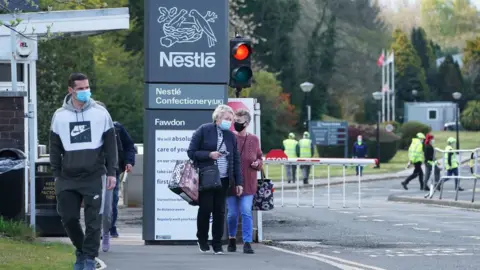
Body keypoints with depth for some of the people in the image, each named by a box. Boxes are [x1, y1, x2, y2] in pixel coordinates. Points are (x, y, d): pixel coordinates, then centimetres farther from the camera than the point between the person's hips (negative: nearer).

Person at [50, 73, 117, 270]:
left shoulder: (100, 113, 3)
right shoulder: (60, 116, 6)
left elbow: (110, 144, 5)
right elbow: (55, 148, 12)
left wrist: (111, 172, 0)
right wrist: (56, 174, 7)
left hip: (94, 176, -2)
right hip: (68, 178, 2)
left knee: (93, 220, -4)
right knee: (68, 217, 0)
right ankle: (81, 251, 21)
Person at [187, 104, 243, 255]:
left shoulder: (231, 136, 11)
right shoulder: (203, 131, -1)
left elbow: (236, 161, 12)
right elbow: (191, 152, -2)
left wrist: (238, 182, 6)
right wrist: (209, 154, -15)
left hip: (223, 180, 3)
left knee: (219, 211, 2)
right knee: (205, 209, -2)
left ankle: (217, 244, 9)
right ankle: (202, 239, 18)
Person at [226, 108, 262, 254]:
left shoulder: (254, 139, 5)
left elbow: (260, 159, 15)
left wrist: (258, 163, -7)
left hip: (248, 183, 0)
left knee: (246, 212, -8)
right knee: (232, 213, 6)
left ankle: (247, 242, -6)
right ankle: (232, 239, 27)